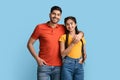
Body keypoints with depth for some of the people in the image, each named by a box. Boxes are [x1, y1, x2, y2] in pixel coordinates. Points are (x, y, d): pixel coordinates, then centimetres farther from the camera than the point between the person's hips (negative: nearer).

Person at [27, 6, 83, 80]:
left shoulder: (63, 28, 5)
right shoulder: (40, 27, -1)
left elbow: (80, 32, 16)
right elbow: (30, 44, 4)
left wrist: (80, 34, -8)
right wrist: (37, 58, -7)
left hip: (58, 67, 3)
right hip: (44, 65, -2)